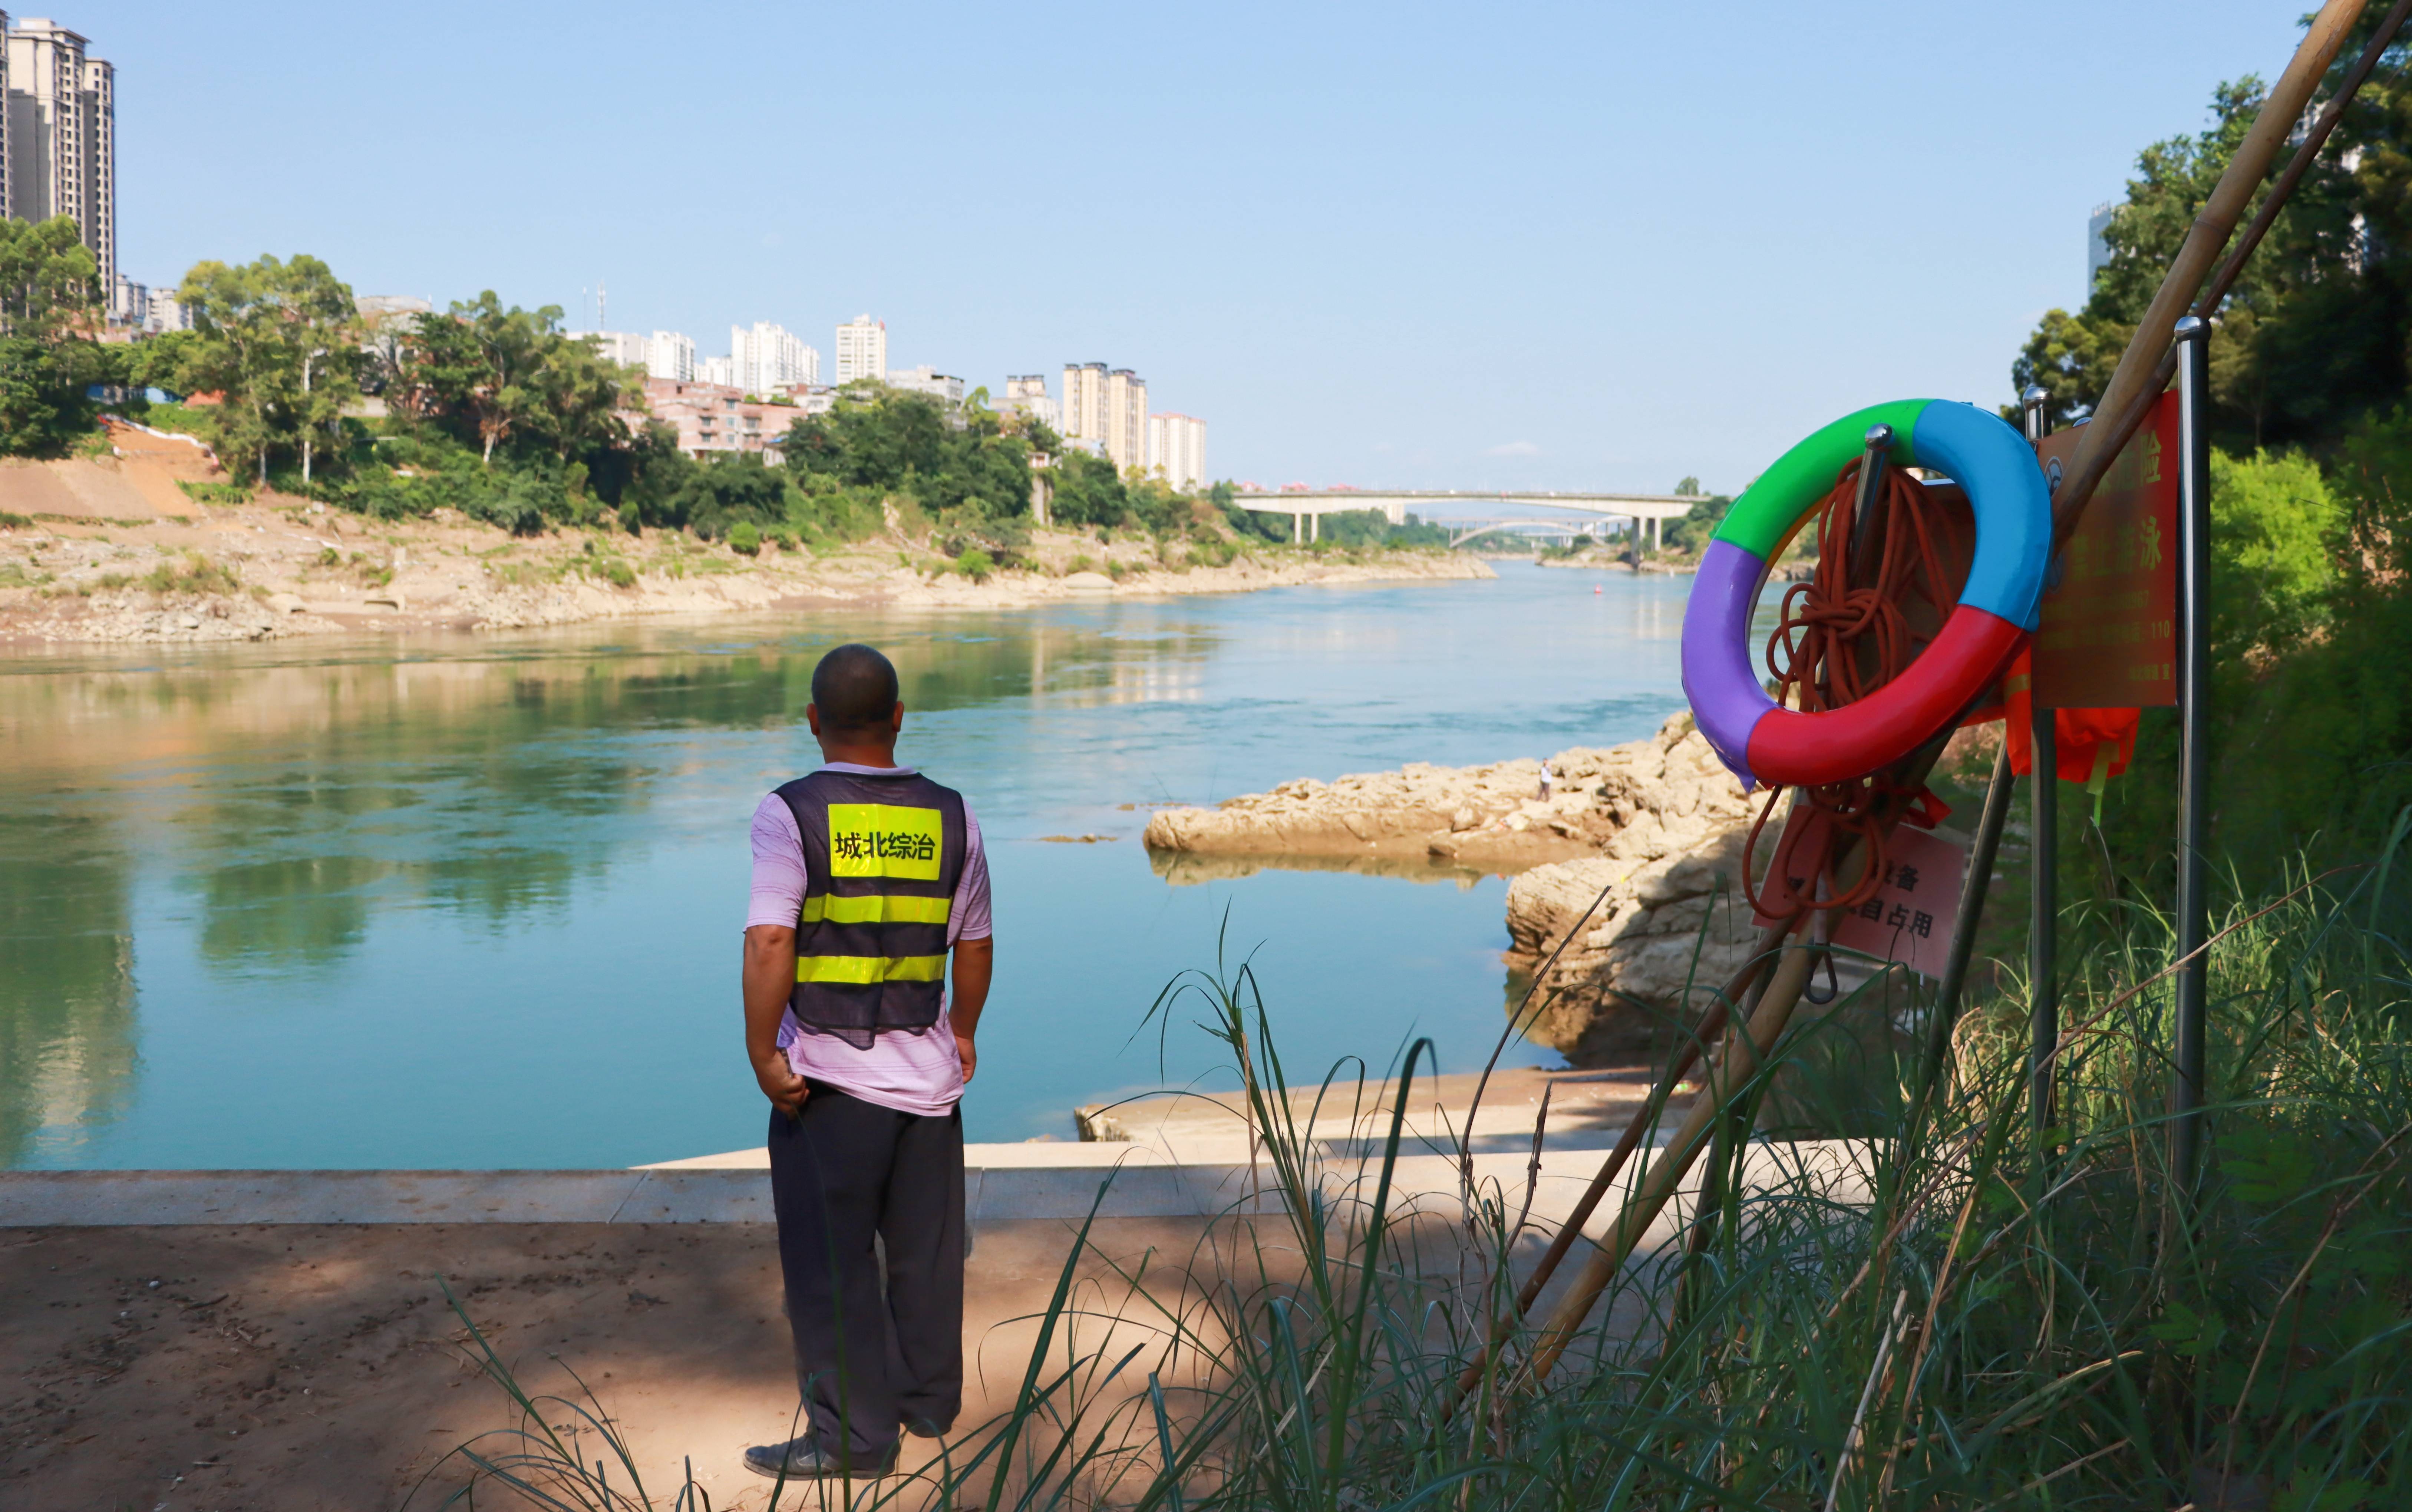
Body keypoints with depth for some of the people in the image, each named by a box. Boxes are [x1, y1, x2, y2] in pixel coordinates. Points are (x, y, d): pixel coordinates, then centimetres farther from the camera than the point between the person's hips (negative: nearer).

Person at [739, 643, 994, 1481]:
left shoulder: (791, 813, -11)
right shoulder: (949, 815, 1)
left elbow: (769, 942, -21)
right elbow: (975, 945, 9)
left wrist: (763, 1059, -13)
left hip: (826, 1077, -4)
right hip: (929, 1071, 4)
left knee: (830, 1264, 7)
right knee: (926, 1250, 19)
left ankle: (854, 1434, 13)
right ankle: (930, 1398, 34)